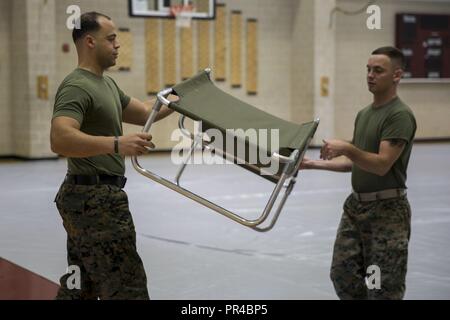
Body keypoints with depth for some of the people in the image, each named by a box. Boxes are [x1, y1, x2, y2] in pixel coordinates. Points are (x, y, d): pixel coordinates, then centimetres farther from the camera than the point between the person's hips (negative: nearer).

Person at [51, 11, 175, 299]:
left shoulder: (107, 84, 16)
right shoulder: (77, 87, -18)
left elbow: (144, 113, 25)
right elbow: (60, 139, -33)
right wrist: (117, 144, -44)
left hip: (91, 197, 11)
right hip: (95, 200, -11)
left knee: (80, 286, 16)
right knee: (126, 287, -8)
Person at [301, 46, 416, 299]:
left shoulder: (400, 115, -16)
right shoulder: (364, 114, 14)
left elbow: (381, 165, -23)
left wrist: (347, 148, -35)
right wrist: (314, 164, 11)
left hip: (388, 210, -9)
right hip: (355, 206, 9)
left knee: (384, 286, -1)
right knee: (342, 274, 11)